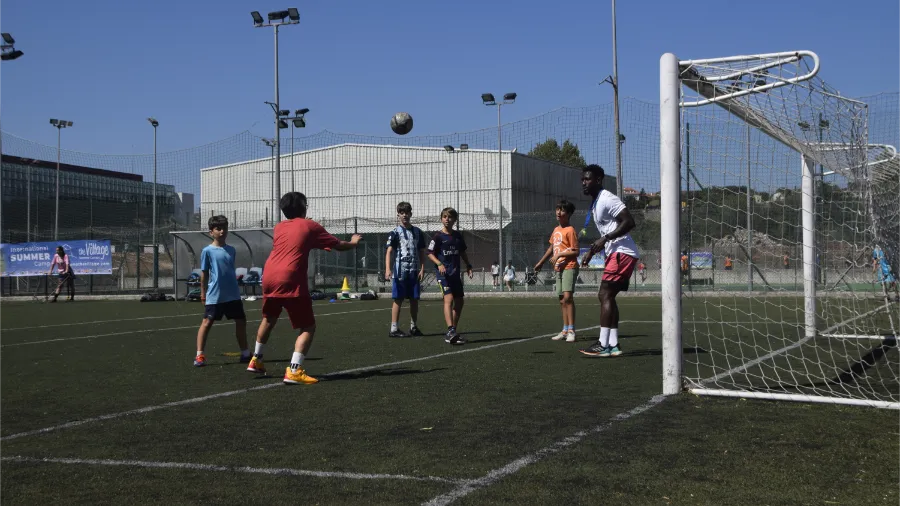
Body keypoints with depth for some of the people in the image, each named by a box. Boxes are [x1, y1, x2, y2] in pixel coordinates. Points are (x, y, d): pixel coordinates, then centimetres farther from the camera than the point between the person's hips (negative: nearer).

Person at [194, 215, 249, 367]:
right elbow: (204, 273, -2)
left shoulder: (231, 250, 9)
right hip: (214, 296, -5)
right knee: (207, 322, -1)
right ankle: (200, 355, 3)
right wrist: (203, 293, -1)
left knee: (241, 321, 10)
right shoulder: (207, 251, -5)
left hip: (233, 295, 5)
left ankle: (245, 353, 22)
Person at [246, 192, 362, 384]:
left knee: (268, 319, 30)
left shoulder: (278, 228, 19)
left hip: (269, 278, 6)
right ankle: (294, 371, -14)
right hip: (290, 281, -6)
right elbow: (338, 245, 11)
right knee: (307, 327, 0)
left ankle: (256, 360, 42)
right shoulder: (309, 226, 4)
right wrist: (353, 242, 32)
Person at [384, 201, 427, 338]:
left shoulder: (418, 232, 10)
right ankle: (394, 329, -2)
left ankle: (413, 327, 18)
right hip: (400, 271, -4)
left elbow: (421, 252, 13)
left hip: (414, 271, 4)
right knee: (398, 300, -4)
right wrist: (387, 269, -22)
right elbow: (389, 252, -10)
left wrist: (422, 269, 2)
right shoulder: (395, 233, -2)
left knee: (414, 299, 7)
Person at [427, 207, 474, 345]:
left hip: (456, 273, 7)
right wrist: (439, 264, -21)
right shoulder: (438, 236, -5)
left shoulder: (458, 235, 11)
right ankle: (451, 331, -34)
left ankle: (452, 333, 20)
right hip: (443, 273, -7)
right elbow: (430, 253, -5)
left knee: (459, 301, 9)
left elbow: (462, 252, 22)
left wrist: (468, 265, 12)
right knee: (448, 298, -22)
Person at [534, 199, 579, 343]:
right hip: (558, 268, 9)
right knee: (562, 300, 11)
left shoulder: (570, 230, -9)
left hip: (569, 267, -9)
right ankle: (565, 331, 18)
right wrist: (541, 262, 32)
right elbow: (551, 248, 28)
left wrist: (559, 255, -19)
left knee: (567, 297, -19)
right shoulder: (556, 230, 15)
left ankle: (571, 331, -19)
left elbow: (575, 252, -12)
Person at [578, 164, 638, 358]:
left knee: (605, 295, -12)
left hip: (622, 253, -10)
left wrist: (605, 238, -22)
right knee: (607, 297, 9)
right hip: (615, 253, 10)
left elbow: (629, 222, -20)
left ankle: (603, 345, -13)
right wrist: (591, 251, 17)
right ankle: (613, 345, 10)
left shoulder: (607, 199, -12)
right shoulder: (596, 204, 20)